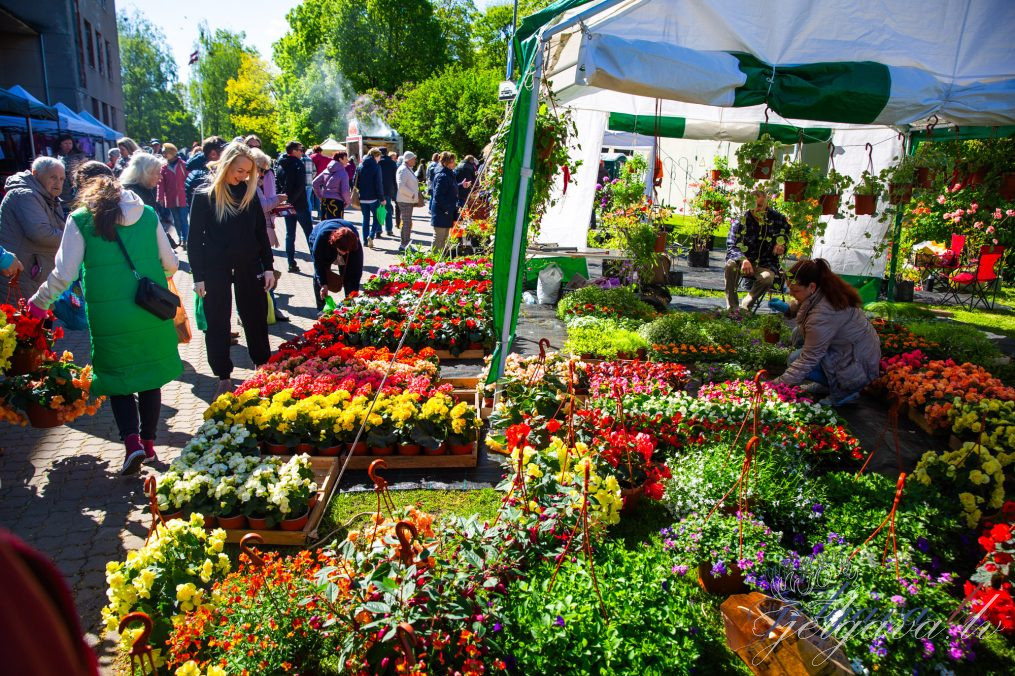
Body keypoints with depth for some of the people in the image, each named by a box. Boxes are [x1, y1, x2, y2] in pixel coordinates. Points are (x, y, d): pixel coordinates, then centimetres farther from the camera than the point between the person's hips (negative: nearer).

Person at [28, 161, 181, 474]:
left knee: (117, 378, 12)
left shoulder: (81, 220, -3)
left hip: (109, 316, -2)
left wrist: (38, 303, 9)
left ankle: (131, 440, -4)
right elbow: (171, 264, 7)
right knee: (150, 376, 14)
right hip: (152, 313, 2)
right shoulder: (147, 214, 3)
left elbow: (64, 274, -5)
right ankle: (148, 442, 24)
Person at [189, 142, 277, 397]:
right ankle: (224, 378, 19)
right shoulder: (204, 194, -6)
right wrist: (198, 276, -7)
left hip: (249, 267, 2)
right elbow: (195, 238, -4)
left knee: (256, 319, 9)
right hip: (215, 269, -2)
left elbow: (261, 232, 6)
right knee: (217, 325, 6)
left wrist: (268, 267, 2)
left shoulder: (249, 191, 2)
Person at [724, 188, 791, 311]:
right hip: (744, 262, -1)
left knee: (768, 278, -34)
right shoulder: (740, 221, -8)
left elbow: (785, 229, 26)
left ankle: (744, 306, -19)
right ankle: (732, 307, -34)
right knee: (731, 265, -36)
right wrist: (743, 260, -36)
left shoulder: (775, 217, 2)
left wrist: (781, 242, 4)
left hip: (765, 265, 1)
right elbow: (731, 247, -16)